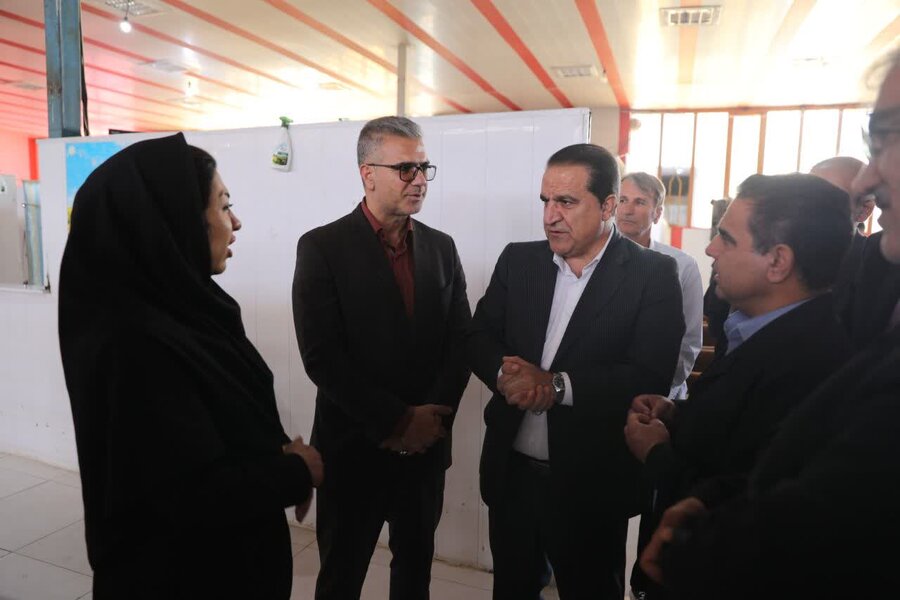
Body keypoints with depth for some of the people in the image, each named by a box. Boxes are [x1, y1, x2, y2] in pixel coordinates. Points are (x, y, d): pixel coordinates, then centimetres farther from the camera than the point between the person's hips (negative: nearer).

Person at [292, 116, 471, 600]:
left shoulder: (441, 247, 4)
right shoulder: (322, 247, -10)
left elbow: (461, 341, 2)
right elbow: (322, 357, -16)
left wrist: (433, 417, -11)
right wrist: (398, 420, -16)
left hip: (426, 445, 4)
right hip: (354, 448, -3)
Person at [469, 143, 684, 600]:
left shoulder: (652, 275, -11)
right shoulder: (518, 260, 2)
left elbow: (649, 377, -18)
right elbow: (479, 338, 2)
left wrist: (556, 384, -26)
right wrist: (506, 374, -19)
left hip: (591, 481, -3)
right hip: (510, 471, 4)